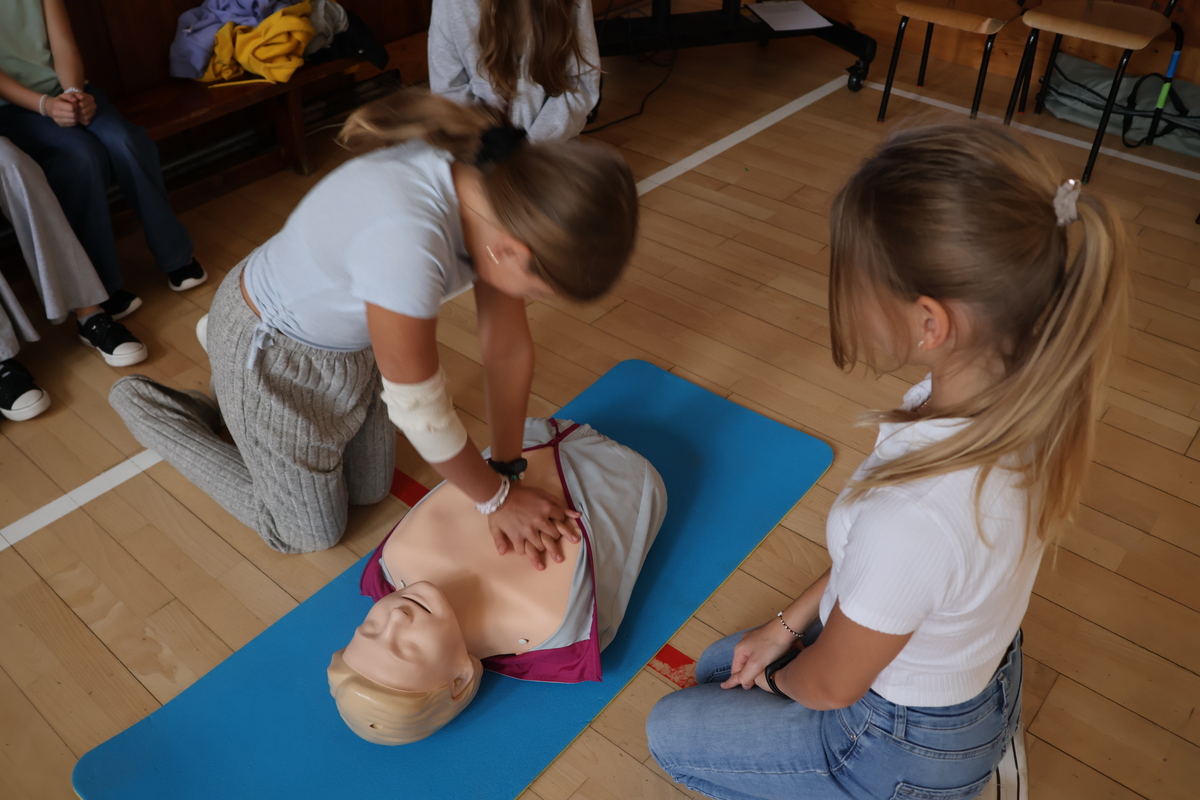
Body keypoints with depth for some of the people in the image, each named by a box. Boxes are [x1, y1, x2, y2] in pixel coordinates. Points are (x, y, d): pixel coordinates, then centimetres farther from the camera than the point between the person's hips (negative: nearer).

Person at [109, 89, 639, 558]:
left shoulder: (494, 183, -21)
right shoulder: (405, 240, -45)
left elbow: (509, 349, -10)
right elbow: (421, 411, -31)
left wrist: (507, 473, -7)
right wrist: (497, 498, -15)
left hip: (347, 338, 7)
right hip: (272, 354, -6)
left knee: (370, 489, 23)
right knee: (312, 533, 14)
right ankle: (146, 410, 28)